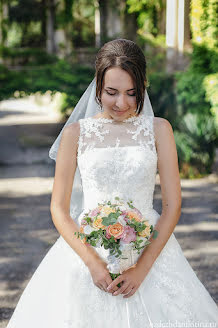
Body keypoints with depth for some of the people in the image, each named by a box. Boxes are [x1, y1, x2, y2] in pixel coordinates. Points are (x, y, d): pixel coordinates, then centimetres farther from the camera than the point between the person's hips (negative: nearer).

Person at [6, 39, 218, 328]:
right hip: (87, 249, 0)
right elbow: (59, 210, 1)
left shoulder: (159, 130, 4)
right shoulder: (76, 133, 3)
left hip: (150, 250, 0)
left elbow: (172, 206, 0)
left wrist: (142, 267, -11)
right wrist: (93, 262, -12)